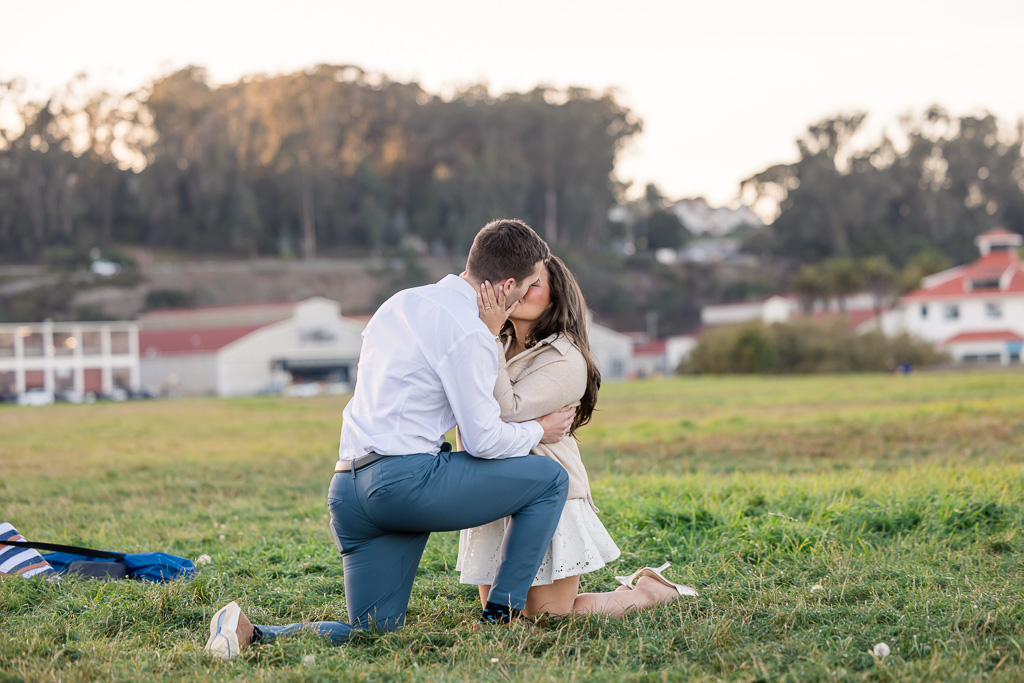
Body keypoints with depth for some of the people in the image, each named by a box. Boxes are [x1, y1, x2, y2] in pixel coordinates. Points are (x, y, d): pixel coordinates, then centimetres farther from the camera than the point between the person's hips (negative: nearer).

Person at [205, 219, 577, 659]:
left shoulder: (402, 302, 18)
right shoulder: (468, 334, -9)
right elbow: (484, 440, -6)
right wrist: (539, 431, 12)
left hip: (348, 488, 9)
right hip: (406, 479, -9)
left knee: (374, 631, 13)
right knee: (549, 478, 3)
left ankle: (251, 634, -6)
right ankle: (501, 616, 4)